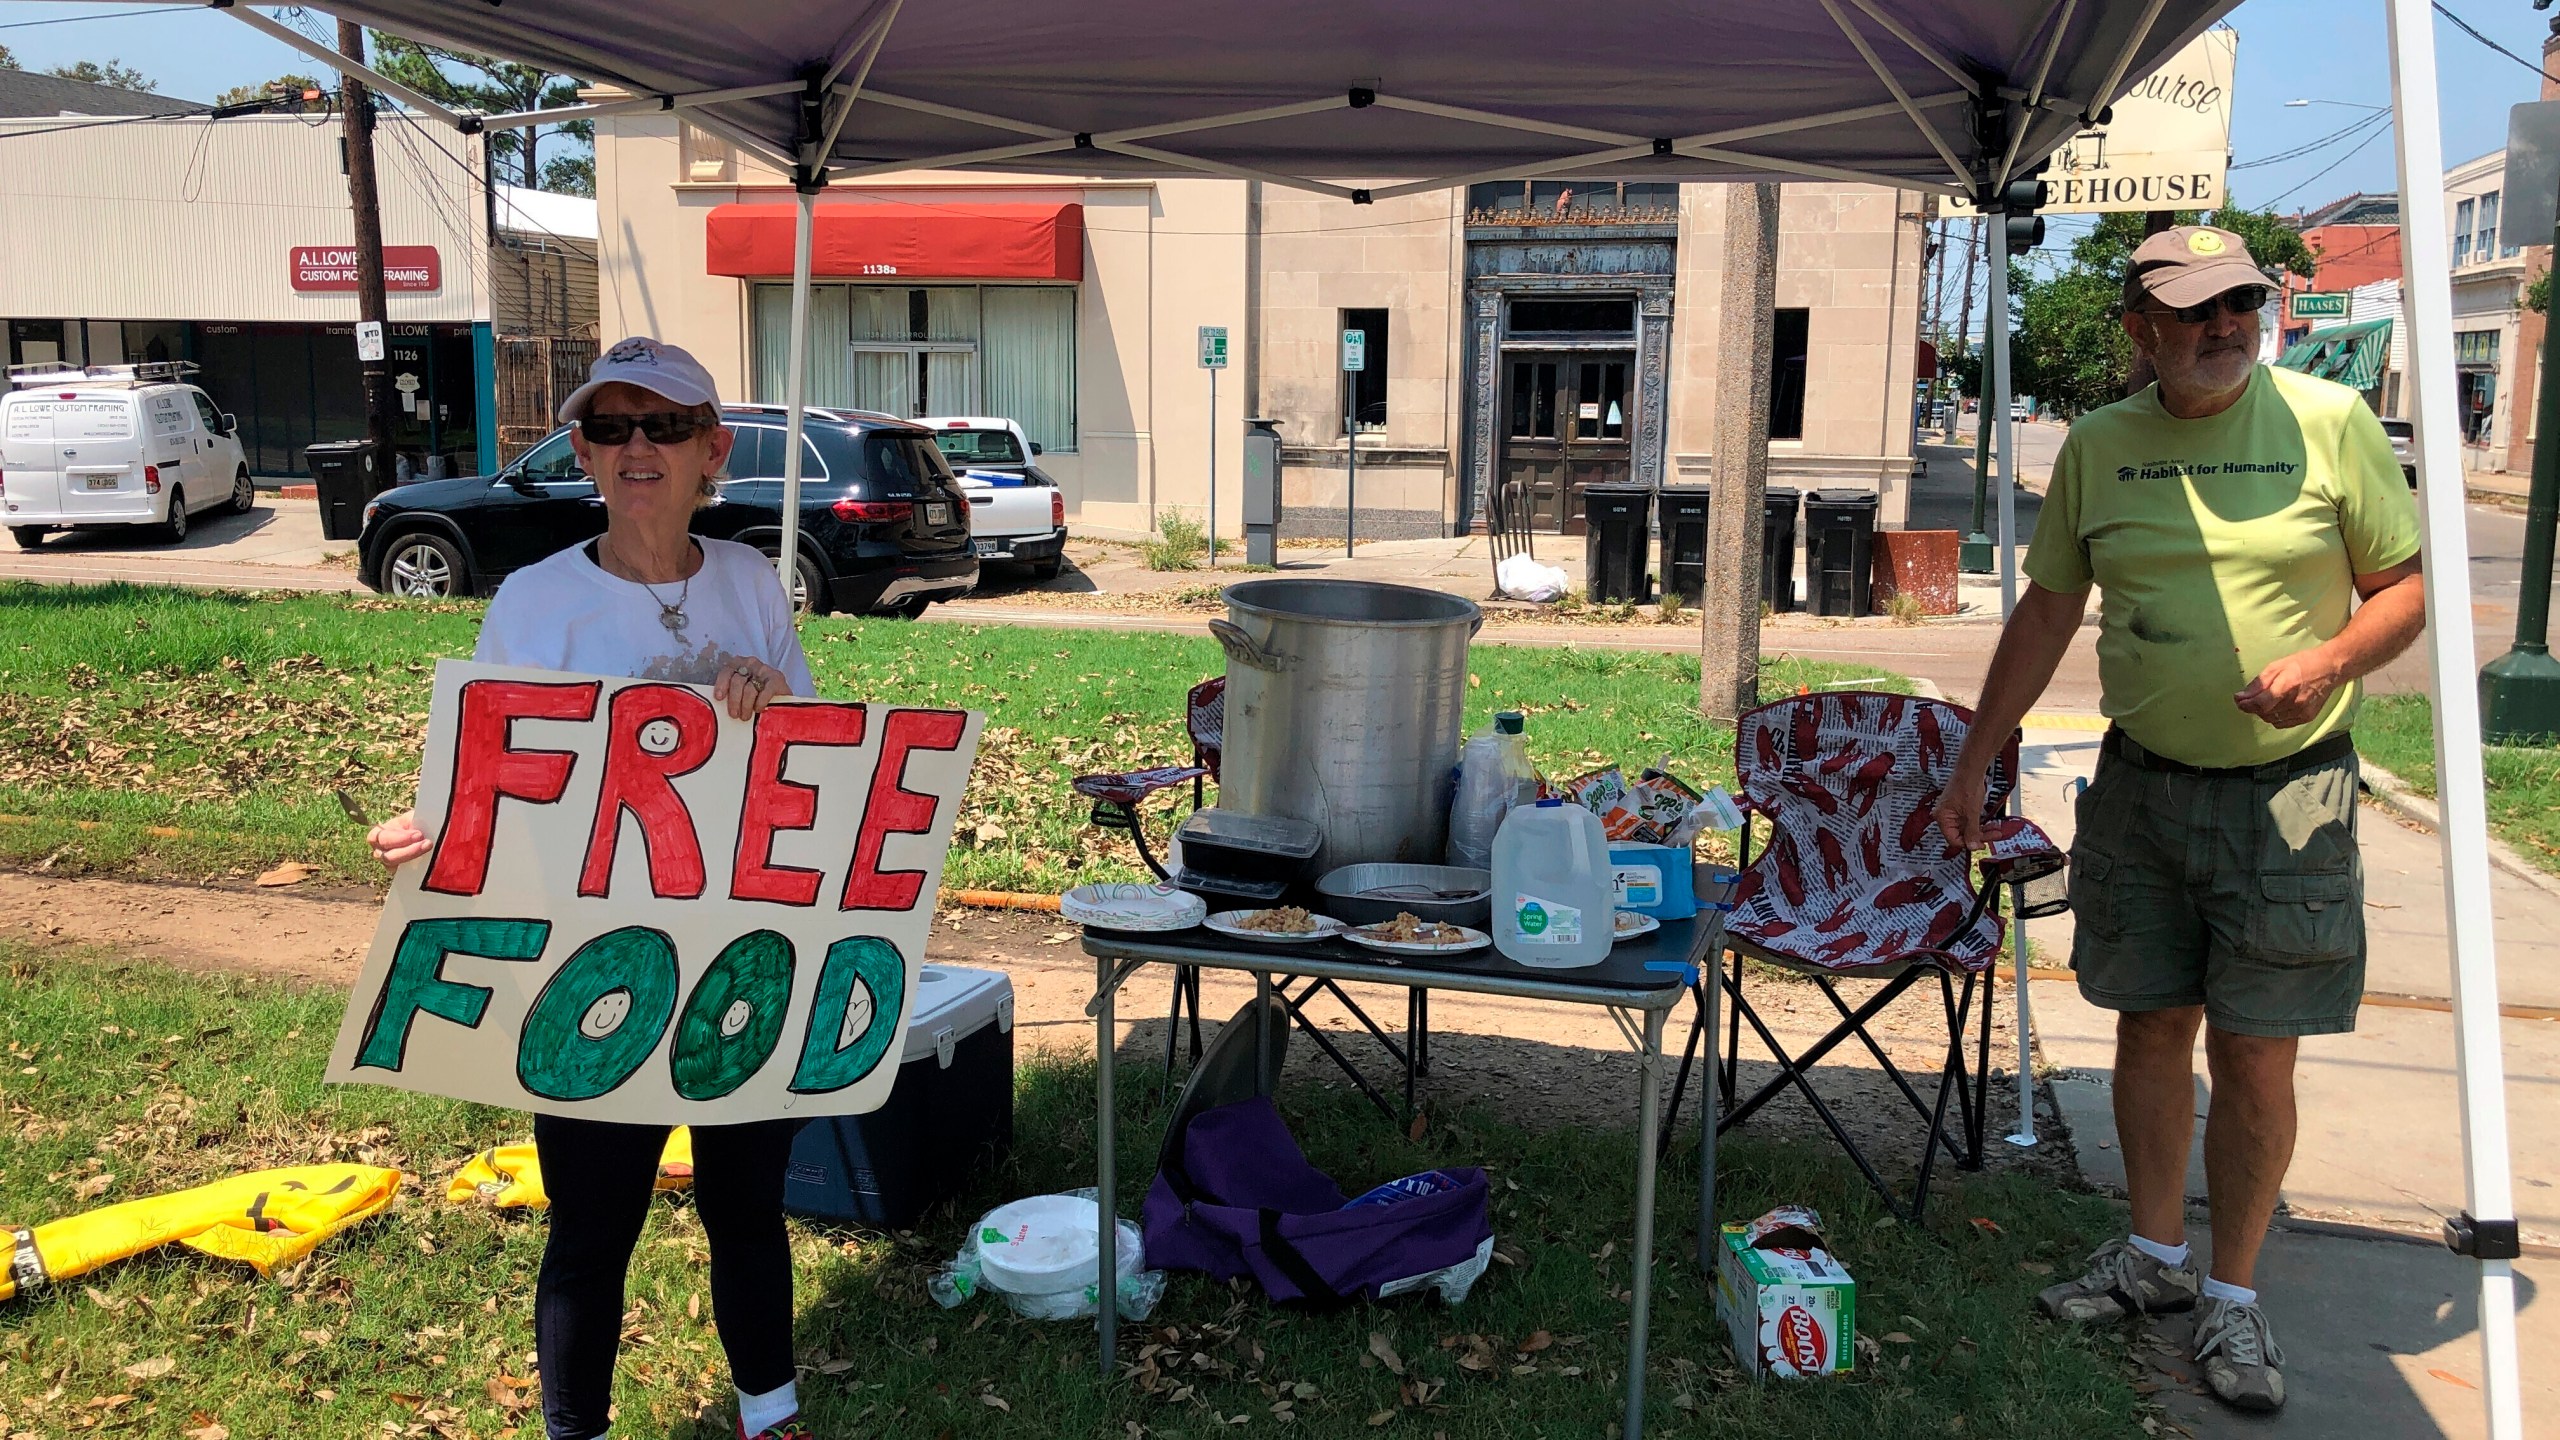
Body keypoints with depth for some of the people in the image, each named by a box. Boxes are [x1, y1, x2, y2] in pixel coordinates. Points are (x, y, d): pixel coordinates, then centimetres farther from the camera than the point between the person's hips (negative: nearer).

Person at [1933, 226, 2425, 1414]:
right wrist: (1972, 766, 7)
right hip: (2140, 783, 3)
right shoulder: (2098, 447, 2)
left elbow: (2402, 590, 0)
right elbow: (2046, 613, 9)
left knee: (2254, 1055, 1)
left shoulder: (2329, 422, -6)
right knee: (2152, 1027, 12)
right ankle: (2155, 1255, 29)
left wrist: (2326, 664, -21)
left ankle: (2233, 1296, 18)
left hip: (2287, 792, -3)